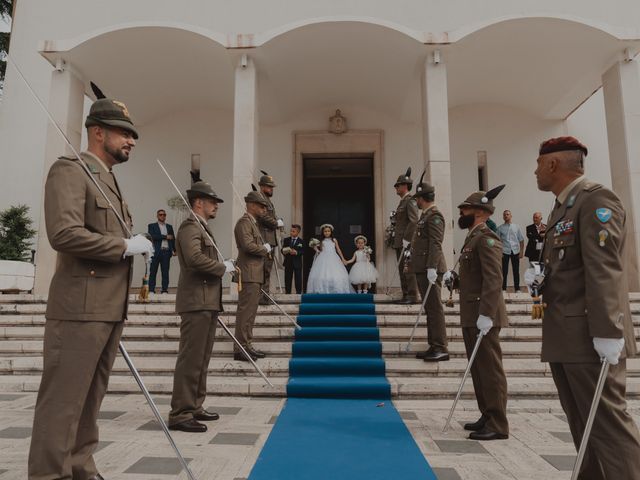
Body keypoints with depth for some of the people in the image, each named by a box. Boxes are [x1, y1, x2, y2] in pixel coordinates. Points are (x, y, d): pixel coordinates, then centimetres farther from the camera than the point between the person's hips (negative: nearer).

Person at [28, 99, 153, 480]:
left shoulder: (110, 181, 20)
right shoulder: (70, 170, -7)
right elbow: (64, 233, -21)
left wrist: (134, 246, 11)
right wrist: (126, 246, -14)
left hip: (111, 308, 9)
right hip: (80, 308, -9)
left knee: (91, 397, 16)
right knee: (64, 399, -2)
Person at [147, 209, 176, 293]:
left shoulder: (169, 227, 17)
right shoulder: (151, 226, 8)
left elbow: (173, 239, 11)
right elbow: (152, 236, -9)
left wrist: (174, 250, -1)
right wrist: (165, 236, -9)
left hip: (166, 252, 2)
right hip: (155, 251, -2)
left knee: (165, 272, 1)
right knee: (153, 272, 0)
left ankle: (165, 290, 4)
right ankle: (151, 290, 3)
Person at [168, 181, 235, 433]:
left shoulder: (202, 228, 22)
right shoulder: (190, 227, -10)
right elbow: (195, 258, -27)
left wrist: (223, 266, 10)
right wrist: (223, 267, -15)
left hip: (207, 303, 10)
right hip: (196, 302, -10)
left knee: (201, 359, 15)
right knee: (190, 359, -7)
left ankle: (195, 407, 25)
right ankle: (180, 414, 1)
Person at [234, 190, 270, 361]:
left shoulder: (252, 223, 22)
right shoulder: (244, 222, -10)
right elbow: (248, 245, -23)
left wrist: (266, 248, 12)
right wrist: (265, 249, -9)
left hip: (255, 275, 11)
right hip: (249, 274, -11)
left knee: (250, 311, 13)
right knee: (245, 311, -8)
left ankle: (246, 345, 21)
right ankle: (241, 348, -3)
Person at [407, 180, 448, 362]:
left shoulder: (434, 215, -12)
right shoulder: (426, 215, 18)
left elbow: (436, 244, -20)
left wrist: (431, 267, -25)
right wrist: (412, 259, 21)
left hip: (430, 269, -10)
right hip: (422, 268, 10)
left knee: (434, 308, -5)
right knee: (429, 308, 12)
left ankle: (441, 349, 1)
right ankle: (434, 347, 20)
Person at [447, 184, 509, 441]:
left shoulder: (486, 238, -14)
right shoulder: (473, 237, 16)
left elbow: (493, 279, -23)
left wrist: (486, 314, -27)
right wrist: (454, 277, 9)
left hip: (483, 316, -10)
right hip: (471, 315, 10)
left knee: (490, 369, -1)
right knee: (478, 369, 16)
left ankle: (498, 426, 9)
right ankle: (487, 416, 28)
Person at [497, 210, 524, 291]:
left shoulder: (516, 227, 8)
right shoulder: (500, 228, 4)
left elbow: (521, 240, 8)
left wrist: (522, 252, 1)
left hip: (515, 252, 2)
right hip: (505, 252, -2)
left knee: (516, 271, 7)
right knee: (504, 272, 1)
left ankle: (517, 289, 16)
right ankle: (503, 289, 8)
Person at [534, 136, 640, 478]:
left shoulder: (596, 199, -10)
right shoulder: (561, 208, 19)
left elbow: (604, 270, -20)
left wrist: (606, 332, -24)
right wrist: (540, 278, 9)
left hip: (589, 337, -9)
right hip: (564, 336, 9)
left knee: (608, 421, -4)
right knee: (582, 424, 14)